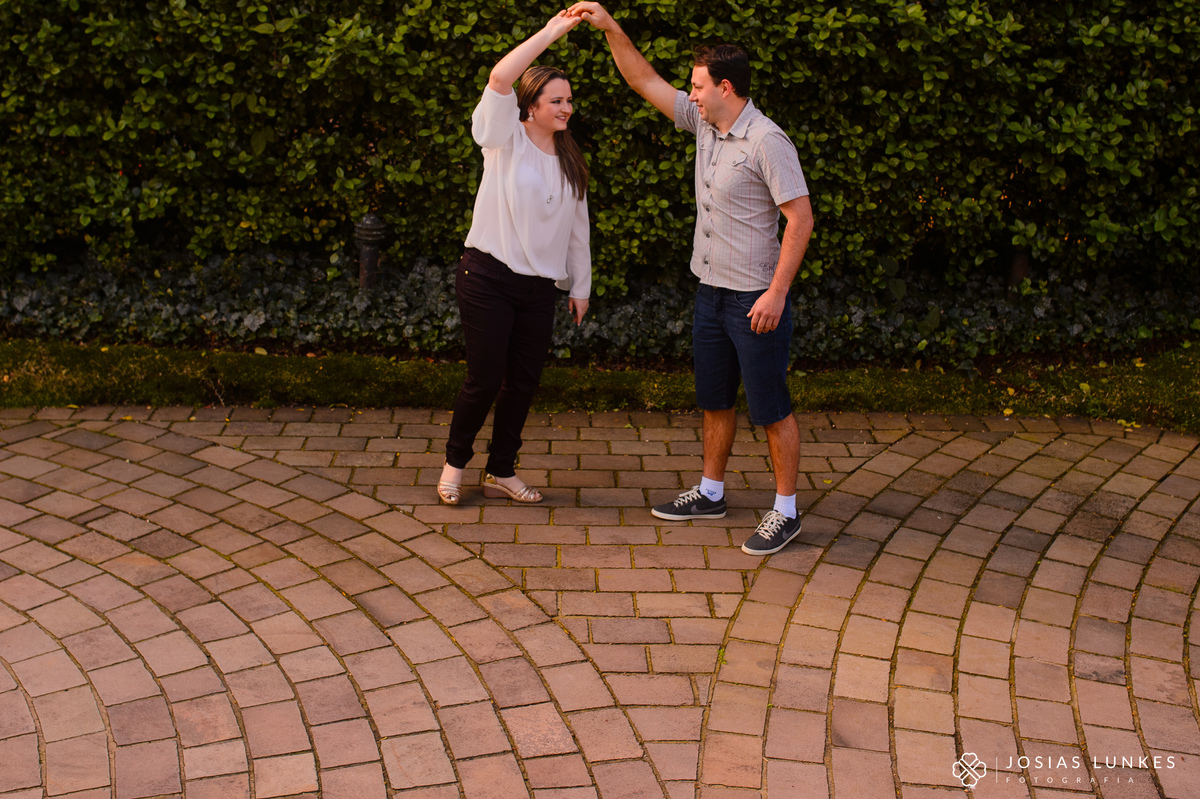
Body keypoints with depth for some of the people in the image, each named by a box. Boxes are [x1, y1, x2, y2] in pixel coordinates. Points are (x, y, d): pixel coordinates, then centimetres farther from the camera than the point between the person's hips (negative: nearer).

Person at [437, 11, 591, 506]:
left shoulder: (570, 162, 13)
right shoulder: (506, 140, -4)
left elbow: (577, 227, 17)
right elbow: (500, 78, -21)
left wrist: (580, 285, 16)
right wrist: (551, 32, -21)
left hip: (539, 287, 5)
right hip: (487, 277, -5)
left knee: (524, 382, 7)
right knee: (485, 380, -3)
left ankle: (501, 473, 22)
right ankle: (455, 462, 20)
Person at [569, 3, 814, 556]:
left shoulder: (766, 141, -17)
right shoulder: (704, 122, 7)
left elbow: (800, 218, -19)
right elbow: (644, 81, 15)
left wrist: (777, 293, -22)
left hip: (756, 298, -8)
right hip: (711, 292, 8)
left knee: (770, 409, 1)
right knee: (714, 402, 18)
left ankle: (785, 511, 12)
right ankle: (711, 494, 32)